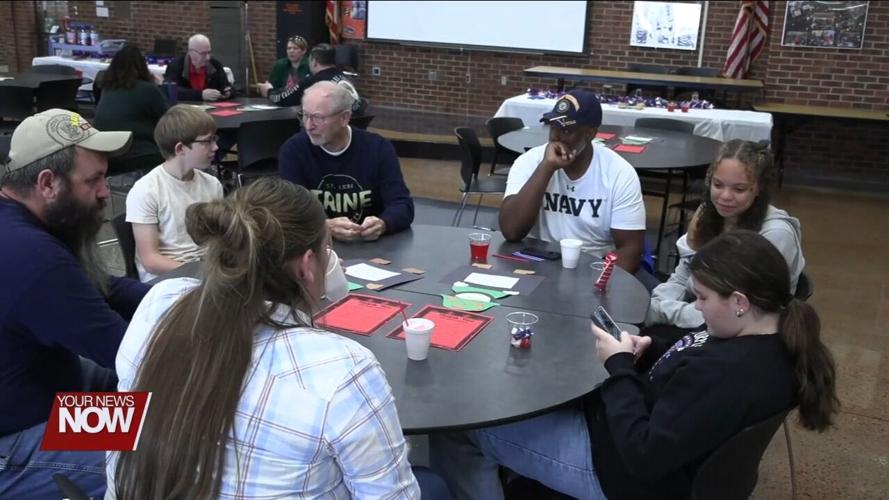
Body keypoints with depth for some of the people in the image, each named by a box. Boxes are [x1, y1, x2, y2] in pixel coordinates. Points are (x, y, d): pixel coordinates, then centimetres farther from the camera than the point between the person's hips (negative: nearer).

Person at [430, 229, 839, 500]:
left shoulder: (726, 373, -35)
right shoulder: (785, 344, -5)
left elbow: (643, 456, -29)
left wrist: (619, 366, -21)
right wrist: (639, 360, -7)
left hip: (615, 466, -10)